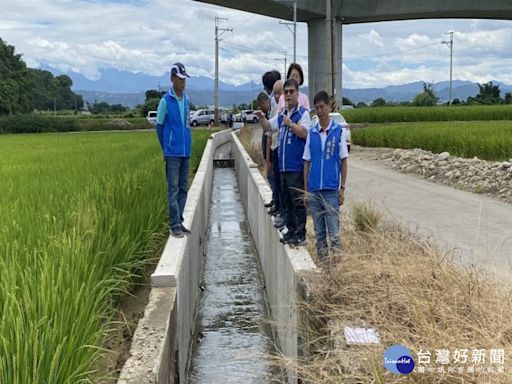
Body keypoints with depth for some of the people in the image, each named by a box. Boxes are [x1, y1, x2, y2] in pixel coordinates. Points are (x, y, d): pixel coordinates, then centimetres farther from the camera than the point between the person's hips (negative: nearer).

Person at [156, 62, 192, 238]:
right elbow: (159, 126, 0)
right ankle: (175, 225, -1)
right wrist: (166, 148, 5)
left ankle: (179, 222, 17)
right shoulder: (166, 101, -7)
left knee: (183, 189, 9)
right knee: (173, 189, -5)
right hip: (173, 153, -6)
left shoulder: (187, 100, 9)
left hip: (186, 152, 6)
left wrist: (186, 145, 15)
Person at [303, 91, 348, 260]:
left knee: (333, 230, -4)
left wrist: (342, 189, -2)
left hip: (331, 190, -3)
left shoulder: (338, 131, 0)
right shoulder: (311, 133, 8)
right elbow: (307, 163, 10)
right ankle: (322, 260, 18)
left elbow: (343, 161, 2)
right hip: (314, 190, 3)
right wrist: (306, 190, 7)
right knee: (319, 231, 10)